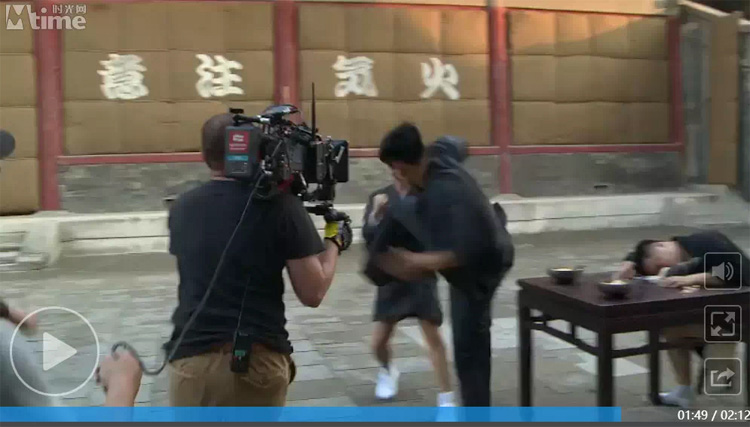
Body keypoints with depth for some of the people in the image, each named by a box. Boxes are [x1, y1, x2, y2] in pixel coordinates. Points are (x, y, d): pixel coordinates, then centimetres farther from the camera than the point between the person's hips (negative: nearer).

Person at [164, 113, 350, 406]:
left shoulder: (181, 208, 6)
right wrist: (334, 239, 12)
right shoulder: (280, 205, -6)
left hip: (192, 360, 2)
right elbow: (312, 294, -5)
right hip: (259, 361, -2)